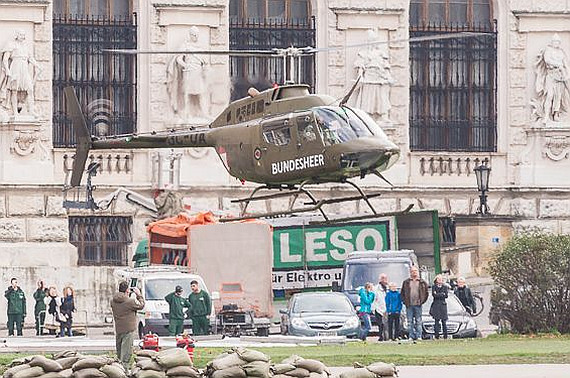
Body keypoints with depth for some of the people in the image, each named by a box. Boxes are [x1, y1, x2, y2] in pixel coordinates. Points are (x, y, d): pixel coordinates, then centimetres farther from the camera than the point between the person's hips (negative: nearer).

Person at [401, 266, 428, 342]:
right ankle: (411, 337, 3)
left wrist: (422, 301, 0)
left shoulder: (422, 282, 8)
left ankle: (419, 336, 2)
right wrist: (405, 301, 0)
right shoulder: (406, 282, 9)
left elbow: (426, 293, 10)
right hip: (409, 305, 1)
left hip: (418, 305, -1)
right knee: (410, 322, 0)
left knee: (418, 321, 0)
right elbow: (402, 293, 12)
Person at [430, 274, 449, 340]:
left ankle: (445, 336, -2)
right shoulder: (434, 286, 9)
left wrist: (438, 294, -4)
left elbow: (446, 295, 1)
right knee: (436, 321, -5)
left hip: (443, 305, 1)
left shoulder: (445, 286, 12)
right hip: (436, 305, -1)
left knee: (444, 321, -3)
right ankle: (436, 335, -5)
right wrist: (442, 294, -5)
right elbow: (434, 295, -5)